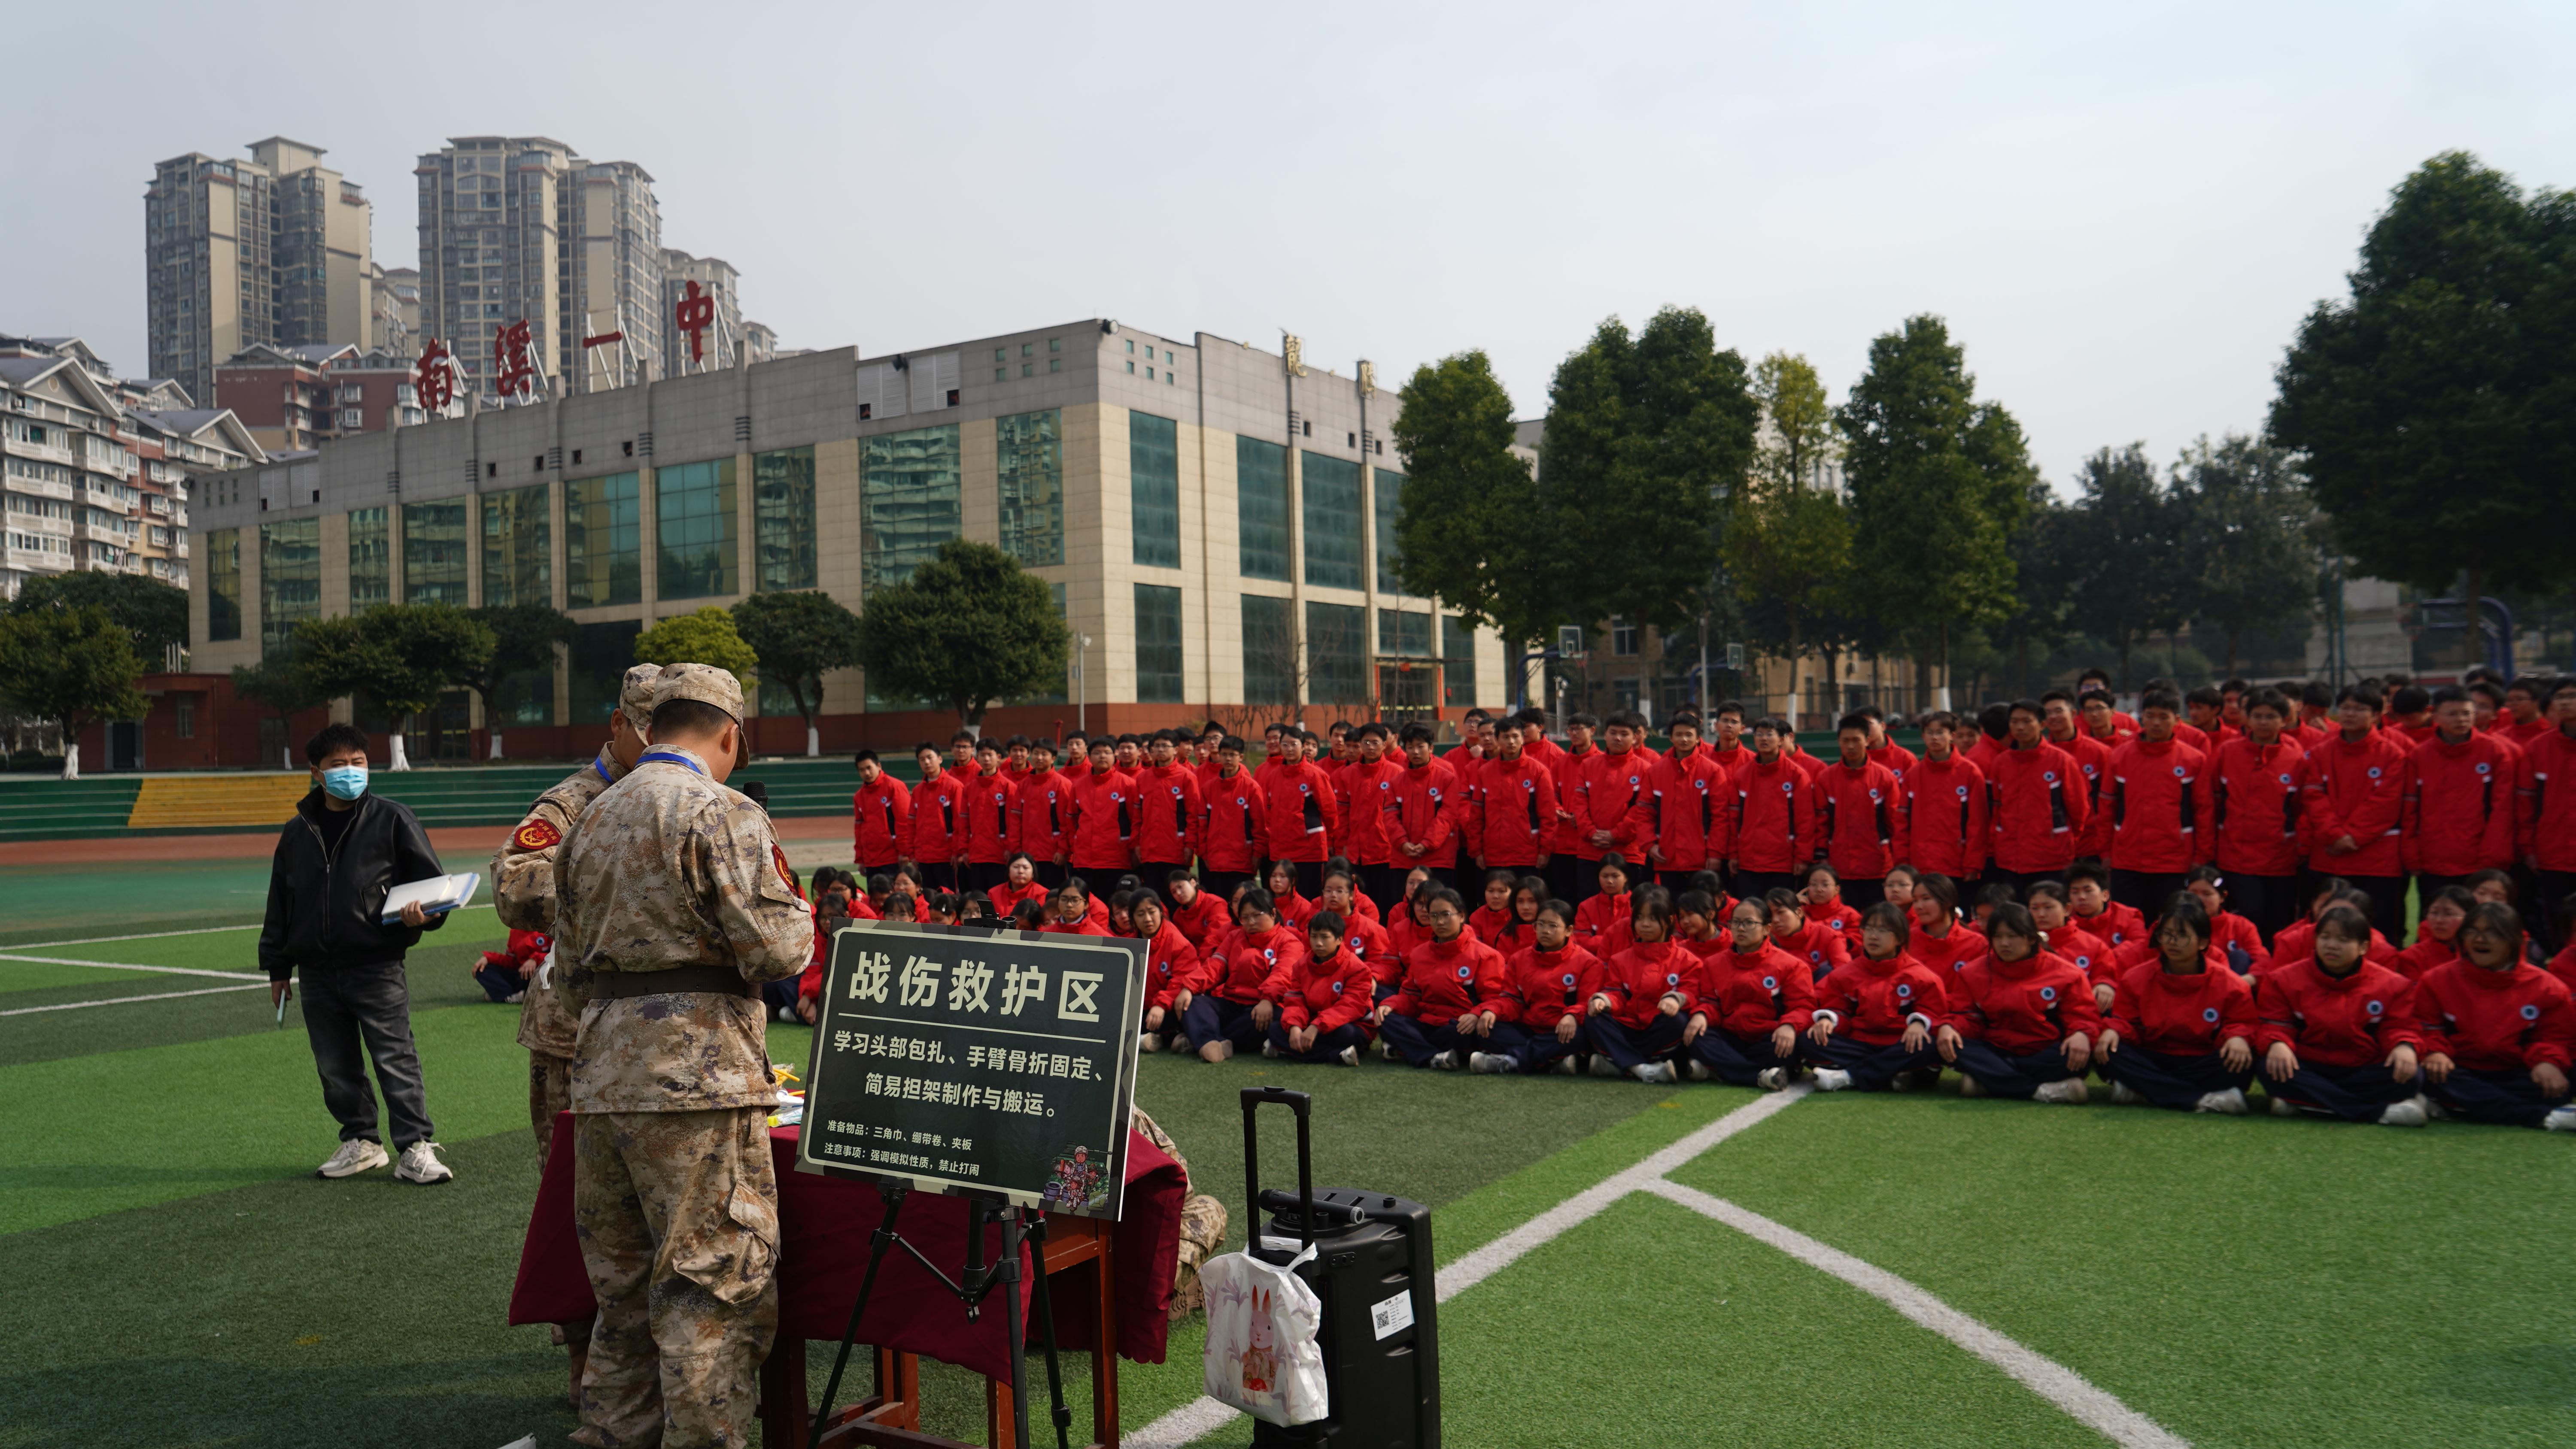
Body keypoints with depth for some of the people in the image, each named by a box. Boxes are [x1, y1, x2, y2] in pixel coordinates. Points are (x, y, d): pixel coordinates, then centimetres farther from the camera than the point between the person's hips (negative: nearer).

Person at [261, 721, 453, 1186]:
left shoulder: (392, 819, 1)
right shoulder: (298, 831, 13)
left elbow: (431, 881, 3)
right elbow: (280, 903, 20)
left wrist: (422, 915, -18)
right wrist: (277, 968, 19)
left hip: (377, 968, -5)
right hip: (317, 973, 5)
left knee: (396, 1060, -6)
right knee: (336, 1067, 11)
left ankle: (414, 1148, -2)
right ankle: (360, 1142, 23)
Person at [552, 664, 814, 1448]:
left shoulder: (591, 819, 15)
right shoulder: (723, 813, -9)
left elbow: (571, 962, 19)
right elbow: (775, 950, -15)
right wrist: (795, 908, 5)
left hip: (602, 1078, 8)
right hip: (698, 1076, -8)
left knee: (622, 1280, 17)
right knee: (717, 1280, -1)